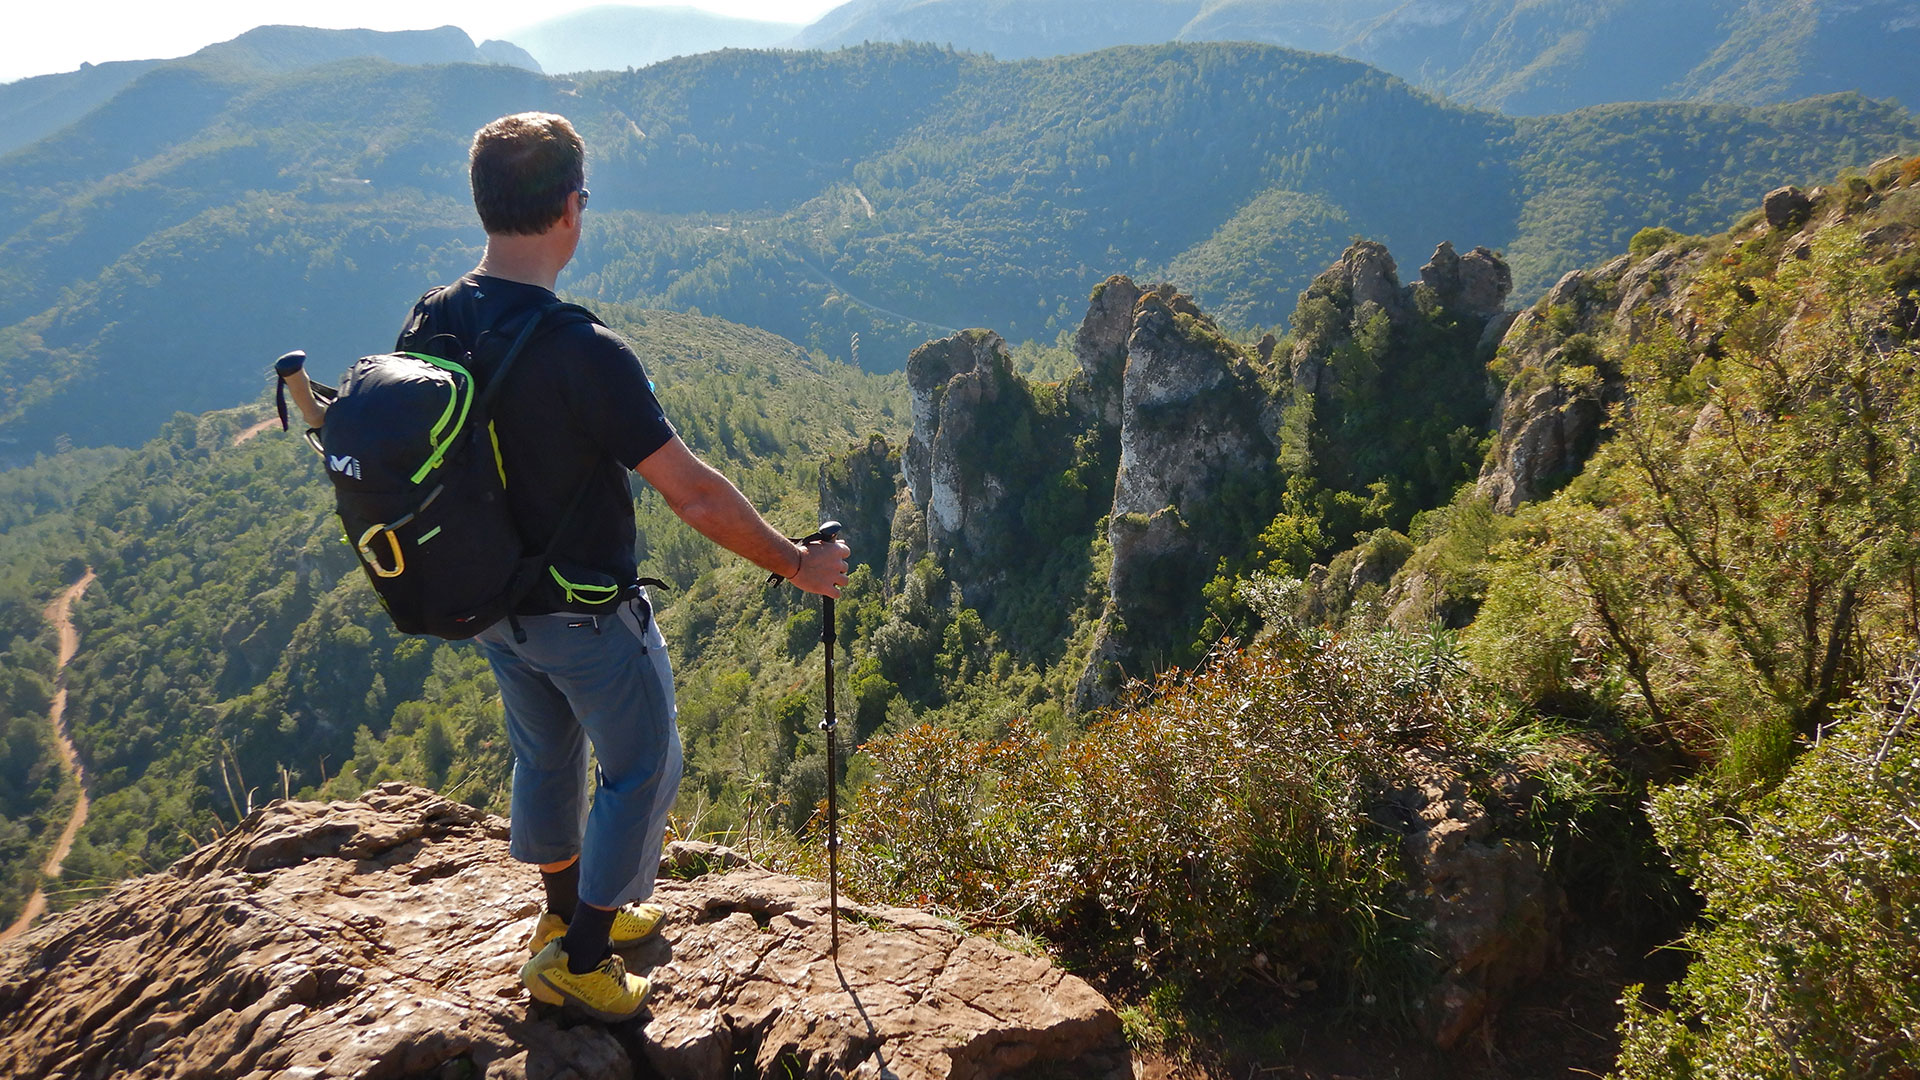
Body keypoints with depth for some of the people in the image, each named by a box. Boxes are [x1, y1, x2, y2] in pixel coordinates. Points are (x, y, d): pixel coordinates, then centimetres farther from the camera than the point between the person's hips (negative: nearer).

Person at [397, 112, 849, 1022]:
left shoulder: (425, 324, -7)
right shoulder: (581, 354, -30)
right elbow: (695, 497, -27)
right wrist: (798, 565, -14)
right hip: (584, 613, -7)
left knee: (545, 756, 25)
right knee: (643, 772, 14)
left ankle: (568, 916, 46)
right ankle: (578, 960, 24)